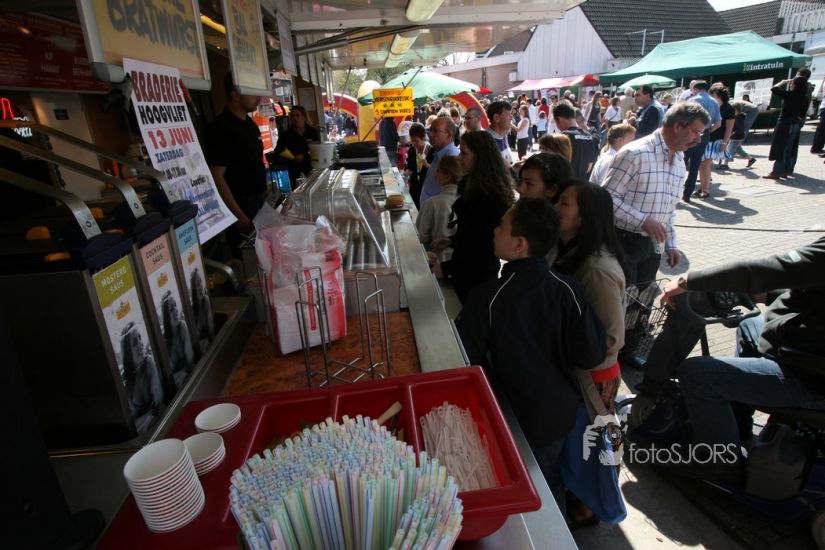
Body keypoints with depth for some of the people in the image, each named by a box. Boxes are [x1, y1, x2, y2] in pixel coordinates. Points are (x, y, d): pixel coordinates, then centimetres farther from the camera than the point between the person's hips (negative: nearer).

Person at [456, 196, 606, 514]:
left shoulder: (486, 298, -27)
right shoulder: (568, 290, -18)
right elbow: (591, 356, -13)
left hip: (514, 419, -3)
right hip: (560, 413, 4)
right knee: (550, 479, 30)